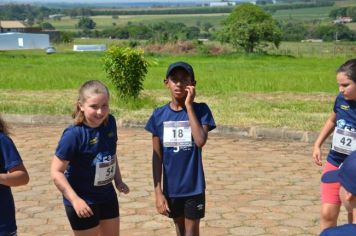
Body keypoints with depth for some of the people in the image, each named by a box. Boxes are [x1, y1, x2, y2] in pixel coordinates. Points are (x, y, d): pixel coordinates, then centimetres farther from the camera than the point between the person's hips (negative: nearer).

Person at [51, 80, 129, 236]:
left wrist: (118, 180, 12)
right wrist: (75, 200, -25)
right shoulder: (74, 135, -25)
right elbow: (56, 172, -22)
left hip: (107, 195, 6)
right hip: (83, 201, -6)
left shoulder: (110, 122, -8)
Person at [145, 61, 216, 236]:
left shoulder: (200, 110, -8)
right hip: (171, 188, 2)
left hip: (194, 187, -2)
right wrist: (158, 191, -4)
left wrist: (189, 105, -21)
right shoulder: (159, 115, -3)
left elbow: (200, 141, -26)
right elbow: (157, 157, 0)